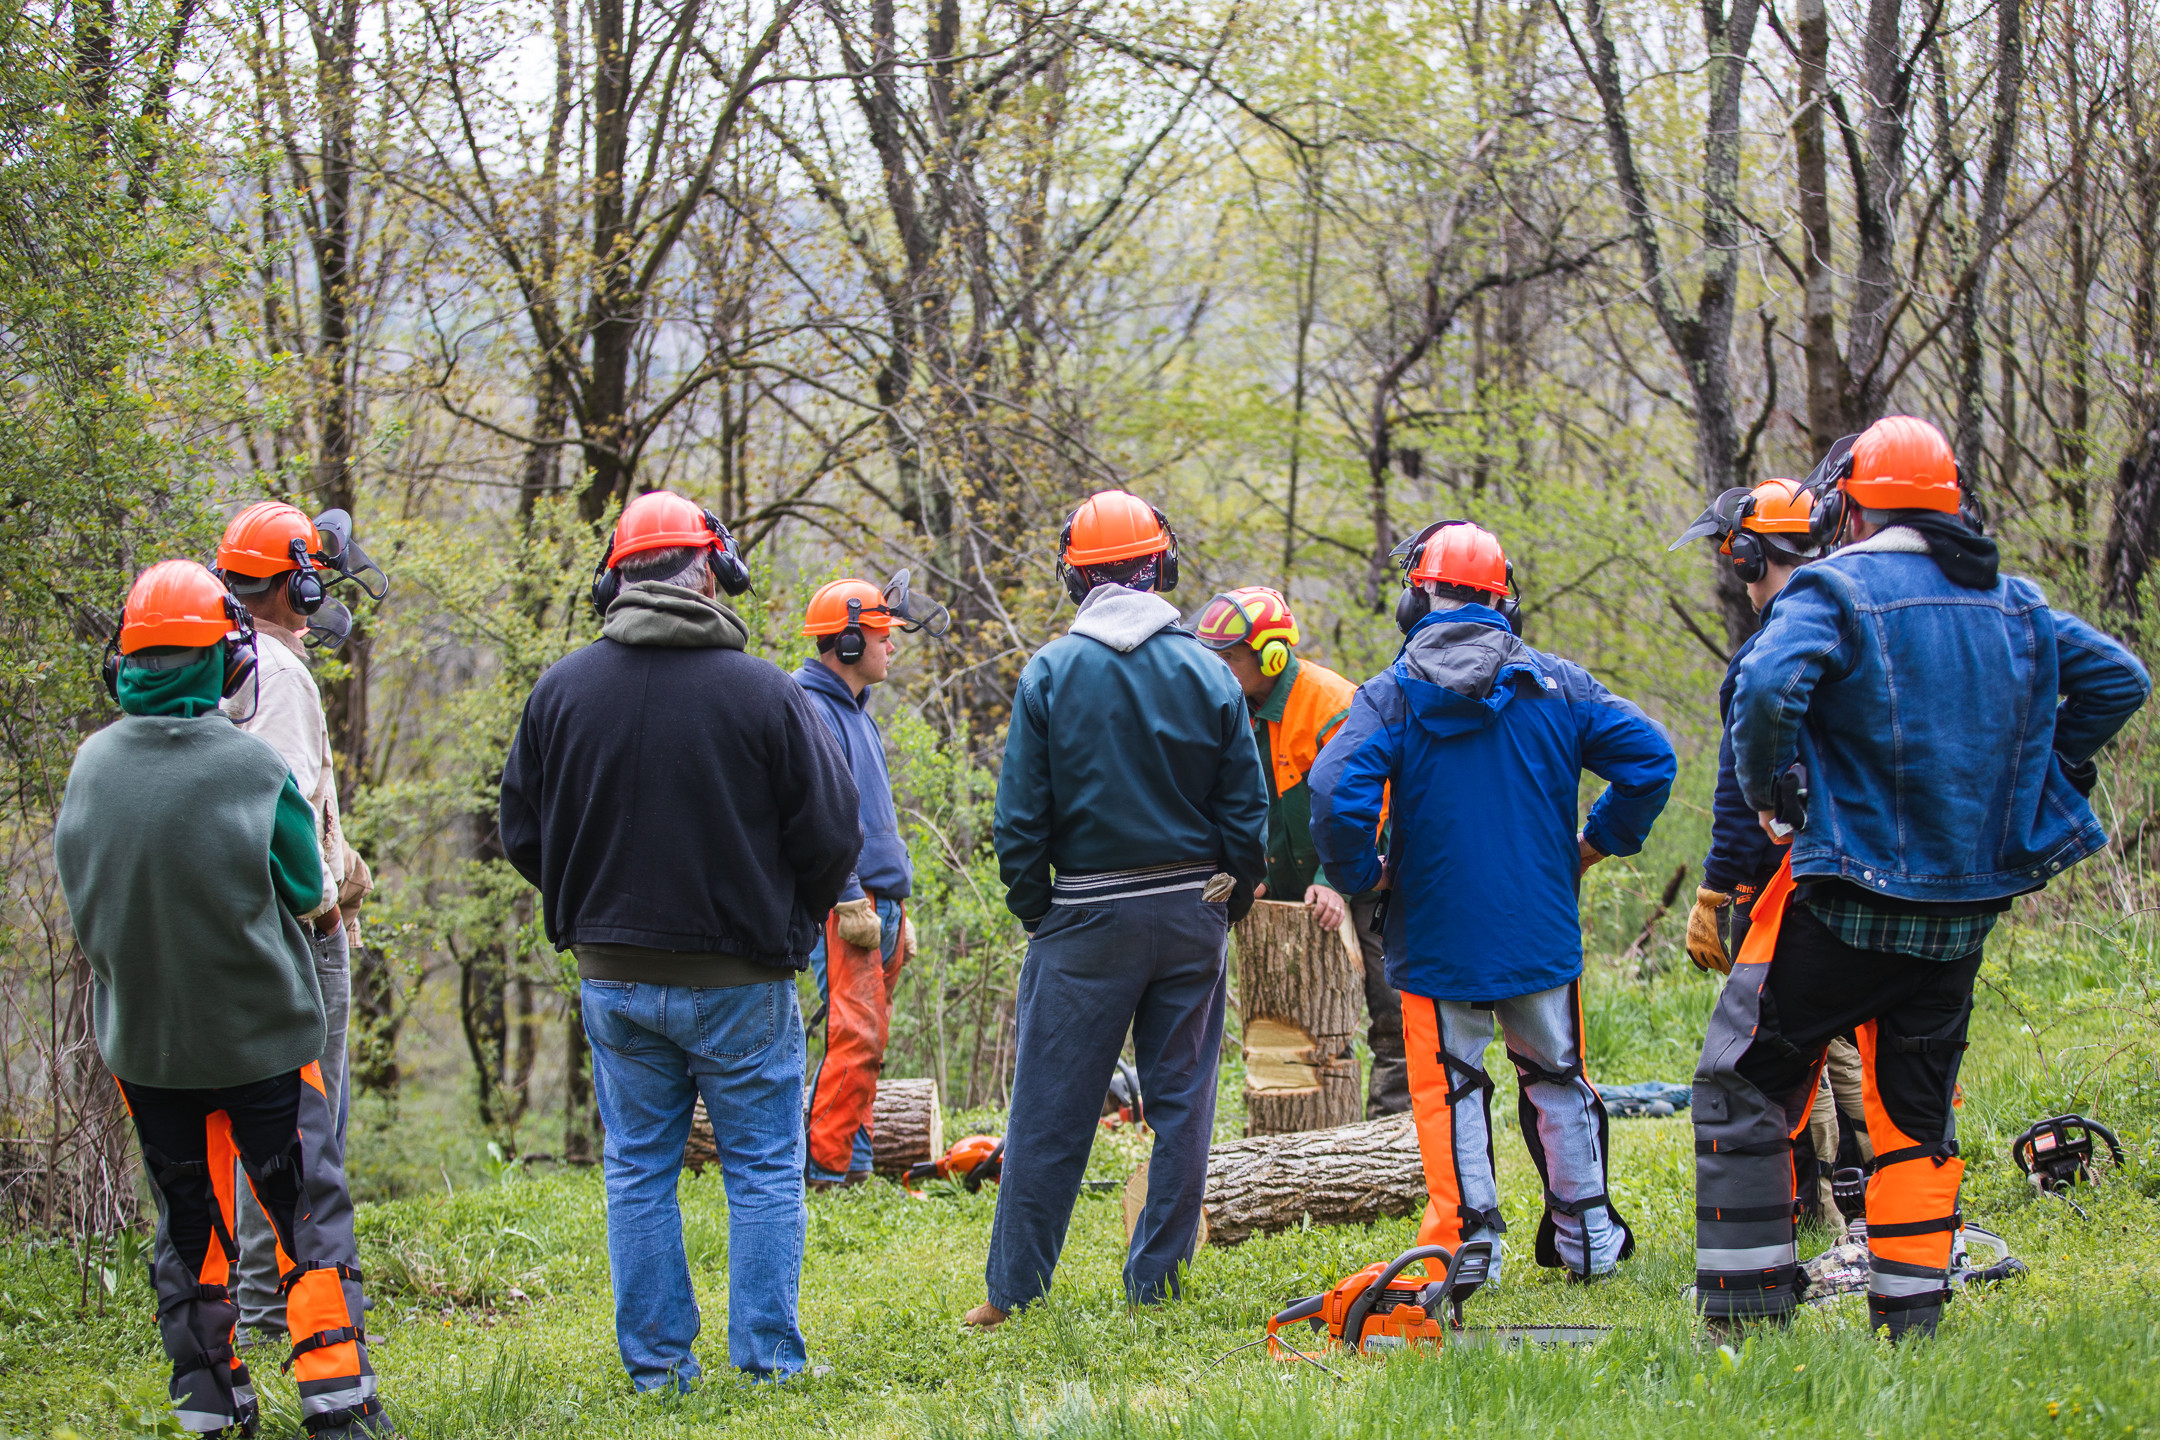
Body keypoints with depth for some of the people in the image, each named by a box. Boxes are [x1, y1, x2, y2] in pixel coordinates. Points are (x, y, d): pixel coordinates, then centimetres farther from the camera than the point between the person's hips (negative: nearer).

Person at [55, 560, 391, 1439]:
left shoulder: (91, 765, -5)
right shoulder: (251, 767, -16)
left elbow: (83, 895, 6)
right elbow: (304, 889, -5)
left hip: (143, 1041, 4)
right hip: (258, 1032, -4)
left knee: (188, 1218, 14)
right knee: (307, 1206, 7)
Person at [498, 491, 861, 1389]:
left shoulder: (560, 690, -2)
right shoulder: (763, 693, -13)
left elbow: (523, 834, 5)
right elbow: (833, 834, -7)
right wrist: (785, 922, 12)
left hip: (612, 975, 3)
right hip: (737, 978, -3)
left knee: (638, 1171, 12)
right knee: (763, 1170, 8)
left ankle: (654, 1362, 14)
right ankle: (768, 1358, 9)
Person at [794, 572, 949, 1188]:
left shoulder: (855, 711, 21)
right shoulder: (812, 710, -11)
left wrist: (900, 909, 24)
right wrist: (850, 900, -22)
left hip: (880, 902, 10)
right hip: (845, 905, -10)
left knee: (866, 1034, 9)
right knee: (857, 1034, -14)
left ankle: (854, 1164, 12)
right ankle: (829, 1170, -14)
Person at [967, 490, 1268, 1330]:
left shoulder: (1051, 673, -6)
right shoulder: (1207, 673, -1)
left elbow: (1020, 819, -6)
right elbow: (1247, 813, 1)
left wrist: (1034, 914, 5)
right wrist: (1225, 910, 12)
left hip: (1089, 914, -2)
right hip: (1191, 910, 2)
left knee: (1050, 1109, 3)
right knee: (1181, 1102, 10)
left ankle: (1014, 1290, 6)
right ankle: (1156, 1283, 13)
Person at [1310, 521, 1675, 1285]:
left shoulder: (1391, 696, -9)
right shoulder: (1555, 683, 0)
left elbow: (1338, 792, -22)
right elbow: (1648, 757, -4)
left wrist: (1361, 876, -6)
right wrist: (1597, 843, 8)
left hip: (1437, 936, -2)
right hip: (1542, 931, 3)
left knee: (1449, 1086, 8)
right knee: (1557, 1078, 17)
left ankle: (1468, 1242, 4)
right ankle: (1588, 1237, 23)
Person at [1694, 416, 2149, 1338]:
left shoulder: (1837, 590, -9)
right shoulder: (2015, 602, 10)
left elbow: (1769, 689, -26)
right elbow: (2117, 679, 13)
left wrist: (1771, 795, -10)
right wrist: (2034, 782, 15)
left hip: (1849, 899, -6)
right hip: (1968, 906, 6)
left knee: (1744, 1086, 3)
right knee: (1916, 1107, 16)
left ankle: (1745, 1319, -2)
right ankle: (1913, 1321, 14)